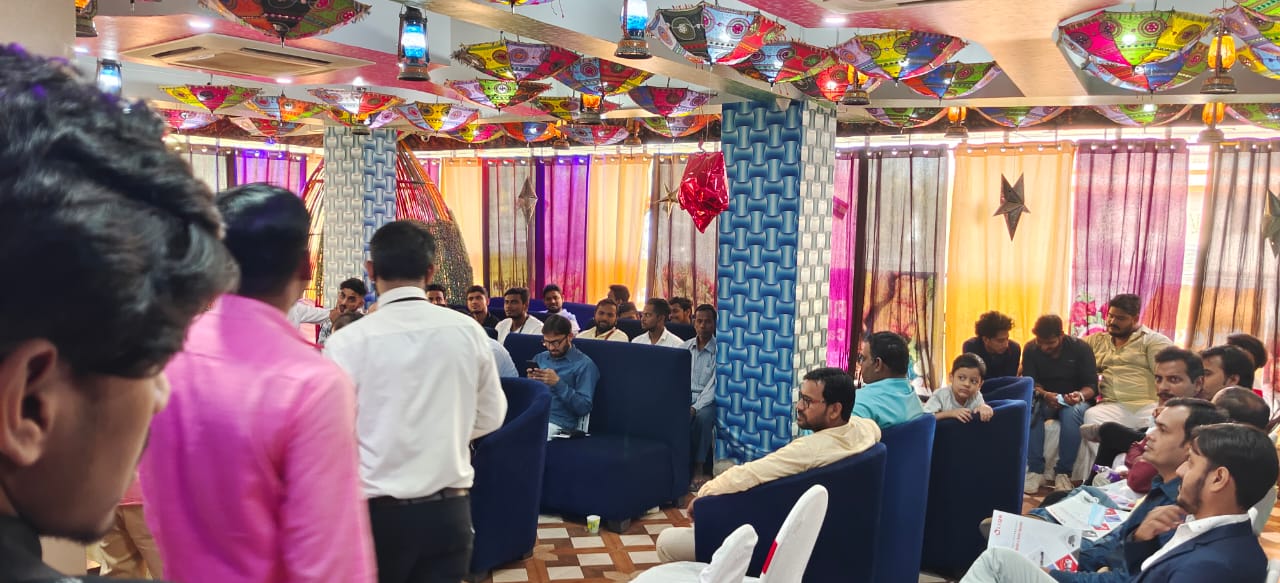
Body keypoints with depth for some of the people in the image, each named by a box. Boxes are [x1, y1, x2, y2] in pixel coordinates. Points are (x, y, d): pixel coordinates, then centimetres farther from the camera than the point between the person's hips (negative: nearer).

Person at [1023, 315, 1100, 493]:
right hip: (1044, 400, 2)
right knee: (1030, 411, -34)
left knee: (1071, 413, -38)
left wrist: (1081, 395, -31)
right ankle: (1035, 470, -32)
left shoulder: (1081, 348, -7)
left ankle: (1063, 472, -28)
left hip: (1073, 401, -1)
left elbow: (1092, 384, -8)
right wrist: (1045, 395, -28)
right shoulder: (1031, 349, -3)